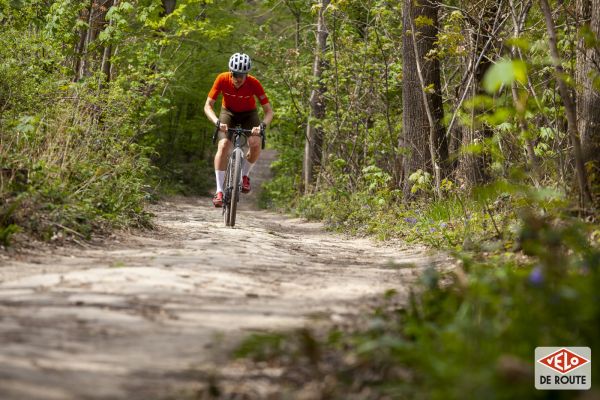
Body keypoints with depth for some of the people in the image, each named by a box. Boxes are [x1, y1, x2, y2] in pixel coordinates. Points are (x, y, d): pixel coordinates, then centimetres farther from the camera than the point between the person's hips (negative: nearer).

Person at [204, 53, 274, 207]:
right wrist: (217, 122, -42)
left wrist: (262, 125, -45)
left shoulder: (254, 83, -30)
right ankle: (219, 191, -19)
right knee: (223, 146, -23)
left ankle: (245, 175, 3)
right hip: (229, 112, 0)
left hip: (249, 114, 0)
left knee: (256, 144, -25)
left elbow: (269, 111, -26)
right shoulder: (222, 79, -28)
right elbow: (208, 106, -24)